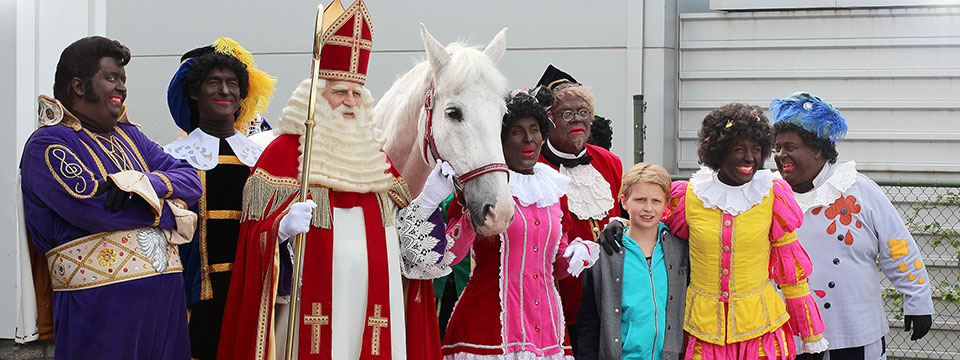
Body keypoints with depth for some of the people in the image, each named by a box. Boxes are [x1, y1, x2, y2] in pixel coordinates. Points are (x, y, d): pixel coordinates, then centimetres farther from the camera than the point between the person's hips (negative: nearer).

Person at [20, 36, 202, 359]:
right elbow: (94, 208, -18)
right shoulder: (48, 145, -4)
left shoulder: (129, 136, 19)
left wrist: (142, 183, -12)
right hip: (99, 299, -6)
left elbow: (191, 180, 9)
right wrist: (169, 212, -7)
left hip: (165, 292, 7)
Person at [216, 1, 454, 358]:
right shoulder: (285, 150, -1)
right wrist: (284, 228, -26)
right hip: (313, 302, -5)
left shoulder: (374, 154, 16)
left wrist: (427, 200, 1)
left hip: (373, 300, 5)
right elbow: (259, 231, -6)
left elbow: (400, 228, 16)